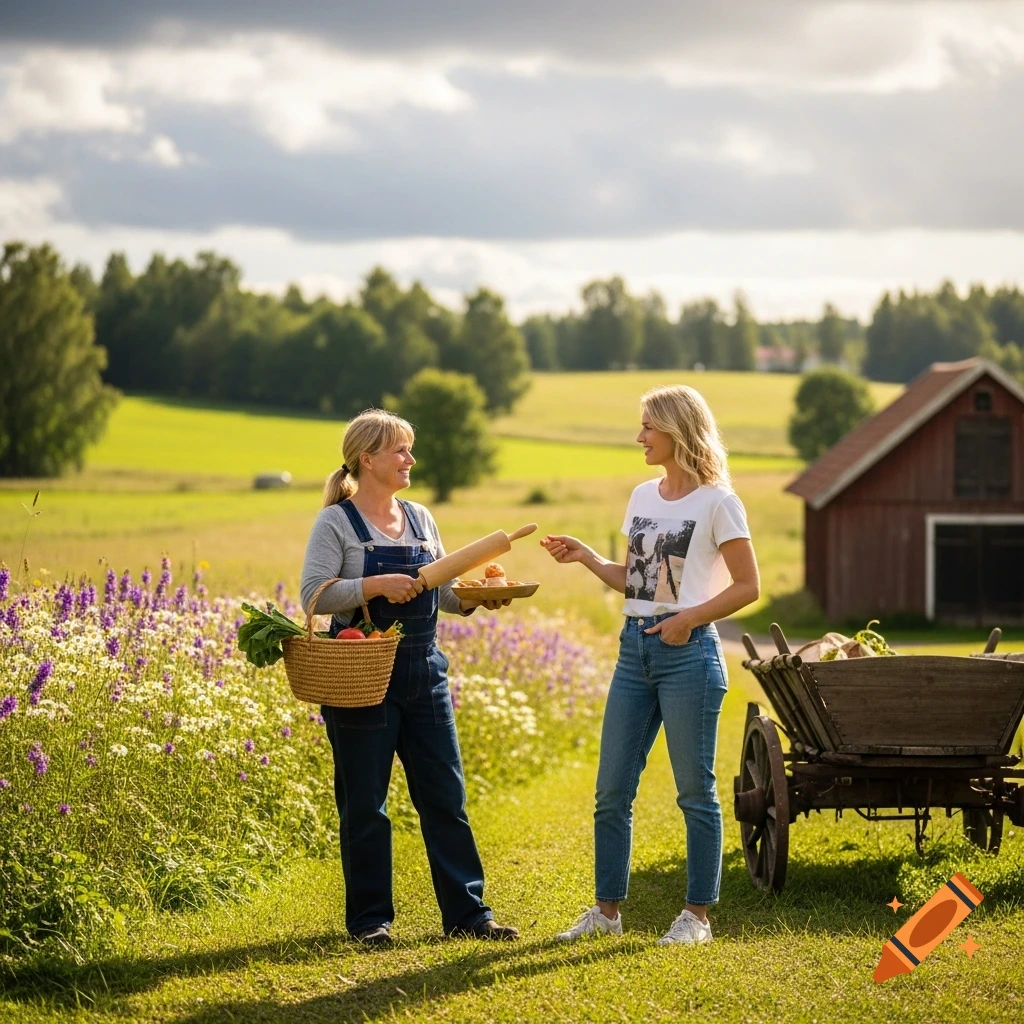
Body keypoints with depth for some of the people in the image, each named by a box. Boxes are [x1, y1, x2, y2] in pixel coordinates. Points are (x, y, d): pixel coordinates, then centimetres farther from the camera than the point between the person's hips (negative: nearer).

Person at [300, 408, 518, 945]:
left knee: (446, 796, 5)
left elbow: (445, 592, 16)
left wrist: (476, 597, -4)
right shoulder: (336, 523, -6)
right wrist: (376, 585, -24)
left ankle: (468, 912, 11)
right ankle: (369, 918, 12)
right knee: (365, 804, 2)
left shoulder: (420, 519, 12)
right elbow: (314, 596, -15)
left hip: (423, 673, 6)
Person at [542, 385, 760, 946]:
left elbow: (747, 585, -8)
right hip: (634, 647, 7)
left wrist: (689, 619, -17)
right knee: (611, 790, 7)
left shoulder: (716, 502, -7)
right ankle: (606, 909, 17)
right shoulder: (643, 497, 14)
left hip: (687, 649, -7)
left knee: (694, 790, 0)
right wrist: (587, 558, 5)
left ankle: (697, 915, 9)